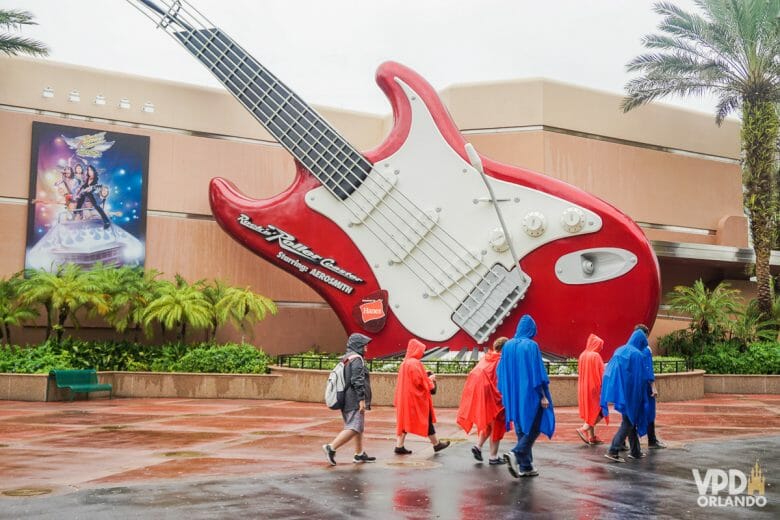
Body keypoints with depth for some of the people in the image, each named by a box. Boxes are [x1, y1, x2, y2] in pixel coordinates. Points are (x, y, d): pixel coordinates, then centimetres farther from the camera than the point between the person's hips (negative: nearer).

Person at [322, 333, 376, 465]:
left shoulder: (345, 359, 17)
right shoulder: (356, 359, -12)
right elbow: (357, 381, -20)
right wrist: (362, 399, -20)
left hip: (347, 400, 10)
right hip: (354, 401, -10)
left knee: (359, 427, 16)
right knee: (354, 428, -11)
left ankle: (359, 454, 21)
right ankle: (331, 448, -15)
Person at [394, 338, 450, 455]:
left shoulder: (405, 362, 11)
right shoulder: (415, 363, -17)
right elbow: (419, 381, -22)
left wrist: (426, 377, 14)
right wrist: (430, 379, -5)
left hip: (405, 396, 9)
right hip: (416, 397, -9)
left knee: (405, 421, 8)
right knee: (426, 420, 4)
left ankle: (399, 446, 4)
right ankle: (436, 444, 16)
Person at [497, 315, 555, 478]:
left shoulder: (508, 345, 5)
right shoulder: (531, 345, -11)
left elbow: (501, 372, 10)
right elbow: (536, 372, -14)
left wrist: (506, 394, 19)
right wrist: (543, 396, -10)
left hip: (513, 395, 6)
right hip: (530, 394, -6)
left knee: (521, 429, 13)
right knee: (534, 427, 5)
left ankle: (525, 467, 13)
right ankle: (516, 454, -15)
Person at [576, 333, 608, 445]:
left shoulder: (582, 355, 6)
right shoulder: (596, 356, -14)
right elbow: (601, 373, -14)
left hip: (583, 387, 8)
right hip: (595, 387, -8)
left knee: (589, 410, 12)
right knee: (599, 411, 0)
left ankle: (592, 436, 13)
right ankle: (583, 429, -13)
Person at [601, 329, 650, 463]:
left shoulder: (619, 351, 9)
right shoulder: (636, 354, -13)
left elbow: (610, 371, 12)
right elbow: (641, 376, -14)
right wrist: (641, 395, -2)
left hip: (619, 390, 7)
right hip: (630, 393, -7)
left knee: (630, 420, 18)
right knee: (628, 422, -1)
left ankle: (635, 451, 24)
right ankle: (613, 451, -9)